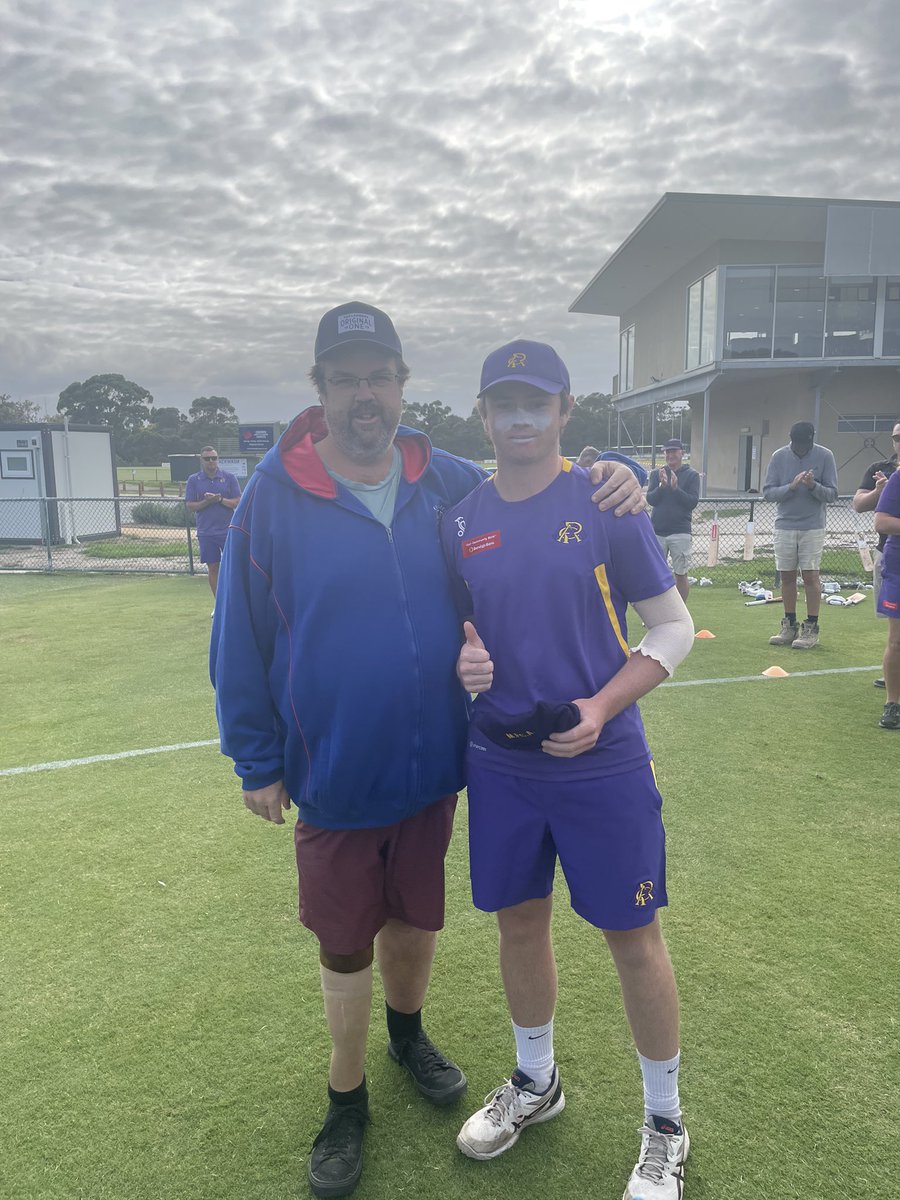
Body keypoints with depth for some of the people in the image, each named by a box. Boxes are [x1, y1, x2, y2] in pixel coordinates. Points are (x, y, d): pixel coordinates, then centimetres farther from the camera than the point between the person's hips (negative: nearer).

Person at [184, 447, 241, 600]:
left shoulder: (229, 477, 3)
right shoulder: (193, 480, 5)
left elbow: (238, 502, 0)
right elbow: (190, 506, 1)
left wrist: (221, 499, -16)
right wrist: (207, 501, -15)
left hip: (228, 530, -1)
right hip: (206, 533, 1)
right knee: (213, 567, 6)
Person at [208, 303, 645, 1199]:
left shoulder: (448, 482, -4)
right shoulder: (274, 494, -12)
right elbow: (239, 642, -6)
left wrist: (611, 478, -12)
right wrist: (257, 764, -2)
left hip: (432, 766, 3)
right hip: (334, 778, -2)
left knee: (416, 919, 22)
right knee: (345, 947, 14)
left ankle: (407, 1032, 53)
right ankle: (347, 1101, 41)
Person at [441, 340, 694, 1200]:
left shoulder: (604, 503, -8)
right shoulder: (461, 521, 3)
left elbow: (674, 625, -5)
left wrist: (602, 706, -18)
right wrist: (463, 662, -10)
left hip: (601, 764, -3)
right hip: (499, 759, 4)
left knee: (631, 936, 9)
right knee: (519, 921, 18)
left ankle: (665, 1126, 34)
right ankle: (535, 1083, 45)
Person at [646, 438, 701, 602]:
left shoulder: (692, 475, 2)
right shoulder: (658, 473, 9)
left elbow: (693, 502, -7)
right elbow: (650, 499, 1)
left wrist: (676, 488, -18)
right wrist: (662, 486, -15)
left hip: (680, 532, -3)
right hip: (657, 531, 3)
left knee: (681, 574, 2)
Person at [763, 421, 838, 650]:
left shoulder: (825, 456, -4)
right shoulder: (779, 456, 0)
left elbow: (832, 494, -4)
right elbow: (768, 491, -2)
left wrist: (813, 486, -23)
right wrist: (791, 486, -19)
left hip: (813, 526, -2)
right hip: (784, 526, 2)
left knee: (810, 575, -3)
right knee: (786, 576, 7)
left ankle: (811, 628, 5)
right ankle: (789, 625, 17)